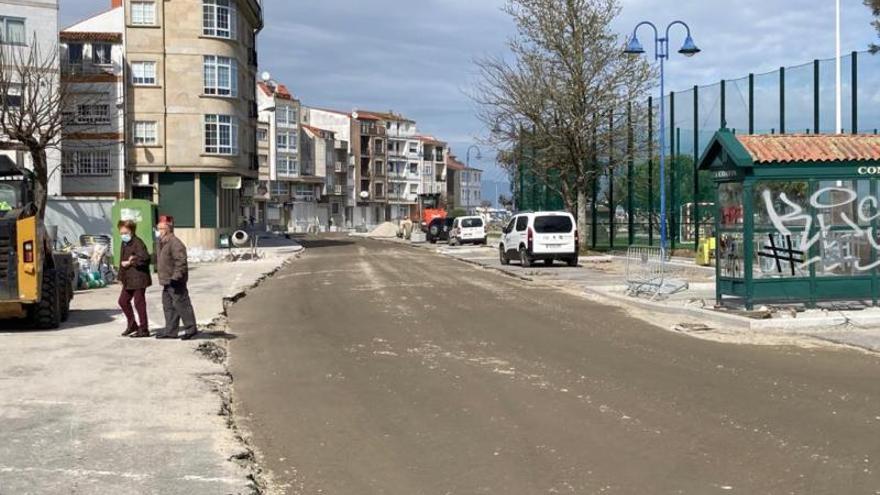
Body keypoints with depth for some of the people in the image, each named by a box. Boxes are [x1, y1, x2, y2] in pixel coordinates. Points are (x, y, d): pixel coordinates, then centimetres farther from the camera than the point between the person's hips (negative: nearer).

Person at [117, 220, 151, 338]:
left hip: (139, 278, -9)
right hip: (128, 279, 9)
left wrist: (130, 262, -20)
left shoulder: (137, 243, -15)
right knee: (123, 301, 14)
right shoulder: (124, 244, 13)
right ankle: (132, 325, 29)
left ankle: (144, 330, 6)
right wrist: (121, 277, 12)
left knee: (139, 303, -3)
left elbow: (145, 258, -28)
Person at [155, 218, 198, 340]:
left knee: (181, 305, -5)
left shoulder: (175, 243, -17)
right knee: (168, 307, 12)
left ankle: (191, 329, 3)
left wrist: (176, 276, -27)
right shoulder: (162, 243, 15)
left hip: (175, 282, -10)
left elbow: (181, 261, -24)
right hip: (167, 282, 10)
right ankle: (170, 331, 18)